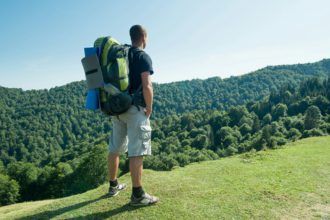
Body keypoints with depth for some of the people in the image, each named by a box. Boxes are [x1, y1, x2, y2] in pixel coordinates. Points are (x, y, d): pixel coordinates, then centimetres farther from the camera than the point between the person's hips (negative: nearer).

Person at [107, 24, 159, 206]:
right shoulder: (143, 56, -8)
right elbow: (147, 87, -20)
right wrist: (149, 108, -8)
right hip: (135, 109, -8)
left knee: (115, 148, 15)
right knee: (137, 152, -5)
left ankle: (113, 185, 29)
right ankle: (137, 195, 0)